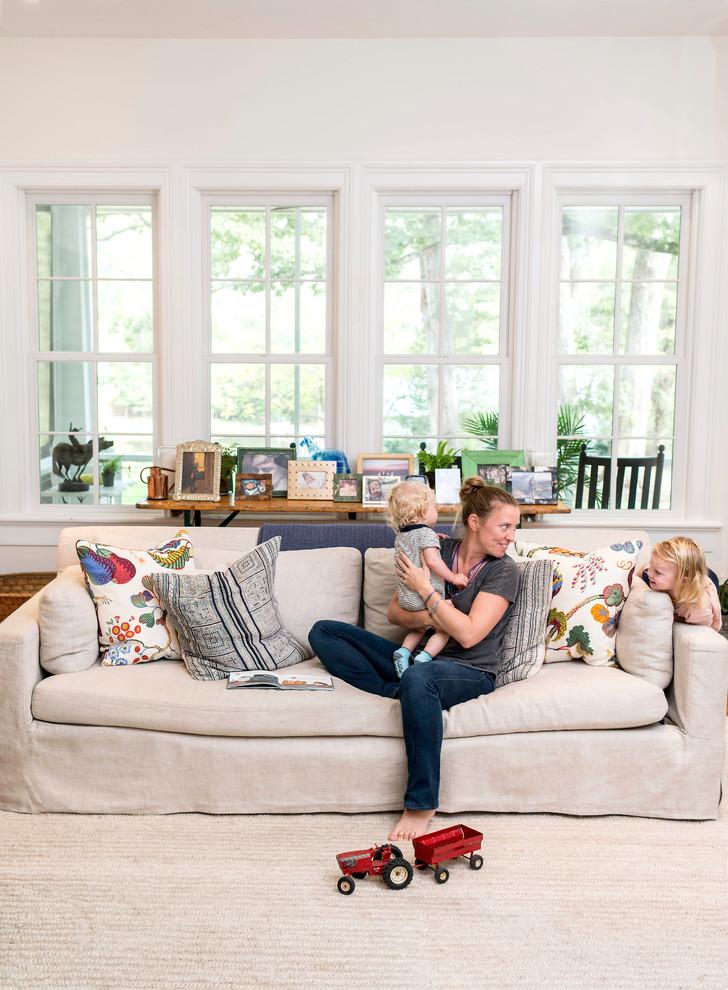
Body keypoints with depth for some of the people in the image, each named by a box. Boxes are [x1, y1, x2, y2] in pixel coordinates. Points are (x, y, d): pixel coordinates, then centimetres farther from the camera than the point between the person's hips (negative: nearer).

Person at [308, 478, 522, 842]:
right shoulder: (439, 551, 6)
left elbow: (469, 634, -17)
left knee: (417, 678, -43)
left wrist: (426, 590, -13)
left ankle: (421, 805, -29)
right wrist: (427, 617, -14)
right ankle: (396, 692, -20)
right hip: (420, 658, 6)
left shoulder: (503, 569, -6)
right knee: (323, 632, -1)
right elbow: (394, 611, 6)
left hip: (469, 672, -5)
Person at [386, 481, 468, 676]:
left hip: (406, 599, 8)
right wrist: (453, 577, -15)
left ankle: (404, 651, 6)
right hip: (426, 597, -8)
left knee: (419, 629, 27)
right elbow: (432, 560, -26)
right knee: (444, 630, 7)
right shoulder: (427, 534, -13)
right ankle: (425, 656, -10)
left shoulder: (400, 536, 12)